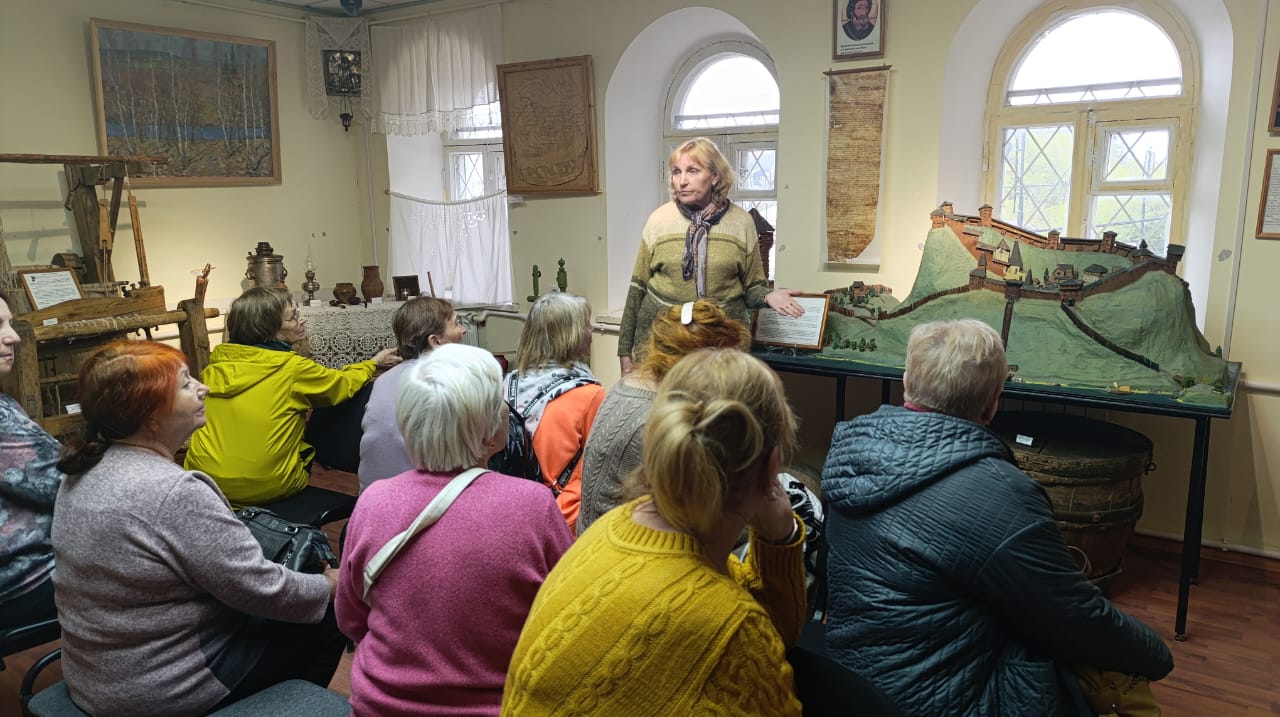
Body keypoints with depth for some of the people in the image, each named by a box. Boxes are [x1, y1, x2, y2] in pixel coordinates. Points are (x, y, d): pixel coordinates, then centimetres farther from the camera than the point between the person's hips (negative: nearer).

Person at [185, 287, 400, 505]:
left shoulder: (216, 362, 1)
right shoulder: (293, 368, -11)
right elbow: (344, 384, 6)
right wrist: (374, 363, 25)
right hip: (264, 487, -4)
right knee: (307, 446, 23)